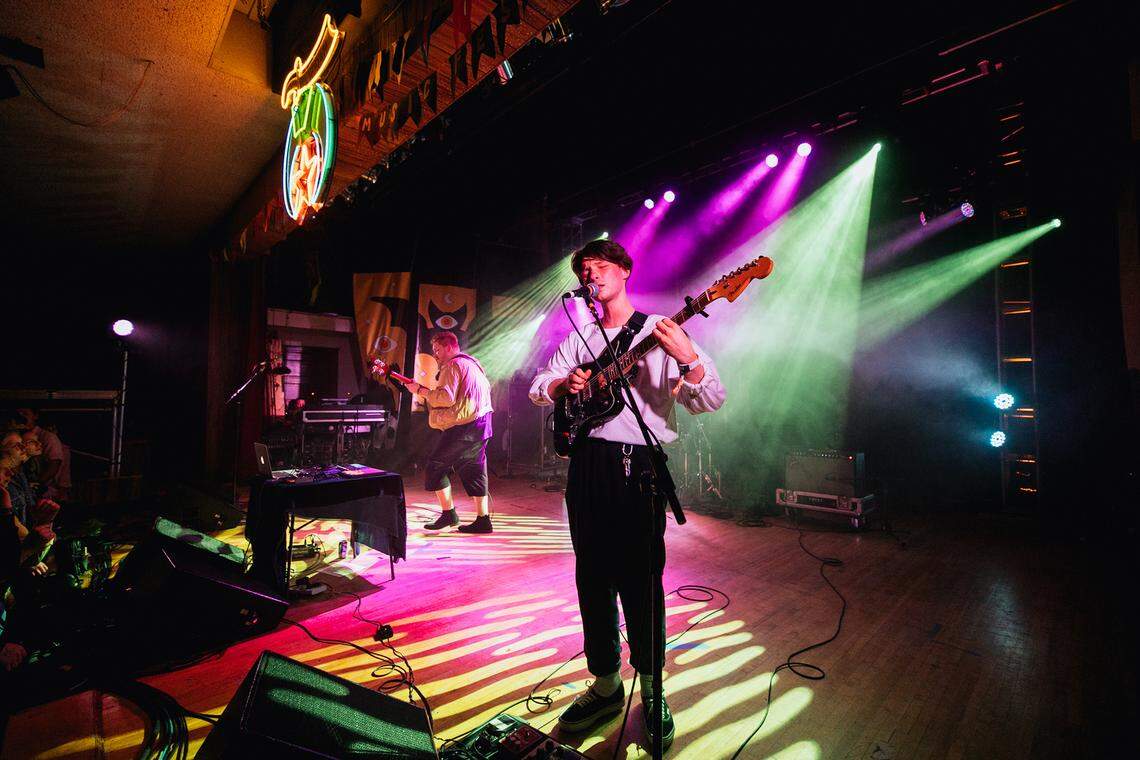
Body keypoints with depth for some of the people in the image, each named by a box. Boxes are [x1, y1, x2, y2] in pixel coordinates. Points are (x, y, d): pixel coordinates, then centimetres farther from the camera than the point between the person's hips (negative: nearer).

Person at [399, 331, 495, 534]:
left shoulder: (453, 365, -9)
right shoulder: (473, 363, 21)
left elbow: (447, 398, -20)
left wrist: (421, 390, -9)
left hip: (463, 425, -9)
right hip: (481, 424, 10)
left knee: (435, 466, 2)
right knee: (474, 470, 11)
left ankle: (448, 513, 5)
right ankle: (483, 519, 13)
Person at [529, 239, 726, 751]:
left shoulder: (659, 332, 0)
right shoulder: (580, 339, 16)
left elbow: (710, 401, -8)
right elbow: (538, 387, 17)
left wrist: (688, 358, -28)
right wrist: (564, 384, -5)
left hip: (637, 463, -4)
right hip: (586, 462, 5)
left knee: (638, 578, 1)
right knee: (592, 577, 12)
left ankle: (651, 689, 25)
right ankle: (605, 684, 31)